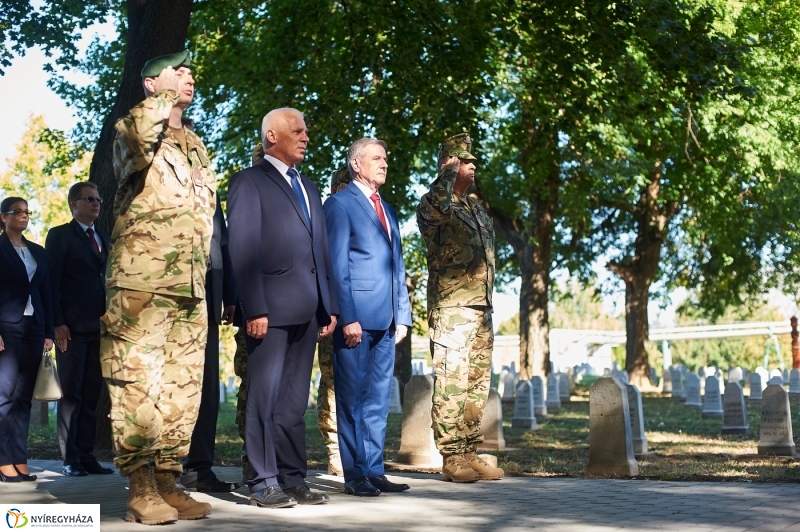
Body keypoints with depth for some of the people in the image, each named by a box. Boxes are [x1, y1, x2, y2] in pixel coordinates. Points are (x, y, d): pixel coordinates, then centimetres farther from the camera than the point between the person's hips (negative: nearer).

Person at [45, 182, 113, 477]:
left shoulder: (103, 239, 19)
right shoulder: (60, 235, 2)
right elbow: (52, 281, -5)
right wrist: (58, 323, -13)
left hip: (99, 327, 5)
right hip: (72, 328, -5)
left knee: (91, 395, 6)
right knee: (71, 394, -1)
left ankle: (86, 455, 10)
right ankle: (70, 459, 4)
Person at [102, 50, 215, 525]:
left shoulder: (196, 145, 24)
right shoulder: (133, 125, 3)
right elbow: (137, 147, -24)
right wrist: (160, 103, -9)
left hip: (191, 288, 7)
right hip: (142, 283, -7)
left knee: (183, 387, 5)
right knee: (138, 383, -8)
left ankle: (168, 482, 12)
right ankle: (141, 490, -4)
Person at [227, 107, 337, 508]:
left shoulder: (309, 188, 21)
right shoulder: (250, 181, -1)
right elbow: (243, 249, -10)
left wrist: (328, 305, 12)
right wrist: (254, 309, -17)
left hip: (307, 308, 7)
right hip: (271, 307, -7)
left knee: (294, 401, 10)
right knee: (266, 397, -1)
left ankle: (293, 479, 15)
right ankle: (264, 484, 4)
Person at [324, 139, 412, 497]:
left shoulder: (388, 210, 21)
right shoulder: (340, 204, -2)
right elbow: (337, 266, -10)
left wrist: (402, 315, 11)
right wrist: (347, 317, -17)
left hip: (386, 320, 7)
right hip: (356, 316, -7)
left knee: (378, 399, 9)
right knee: (352, 397, 0)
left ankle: (374, 470, 14)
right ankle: (355, 475, 6)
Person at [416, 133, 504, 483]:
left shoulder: (477, 208, 19)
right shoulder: (432, 204, -5)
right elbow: (437, 206, -32)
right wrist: (449, 171, -20)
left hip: (482, 309, 8)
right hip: (451, 308, -8)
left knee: (477, 384, 9)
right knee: (451, 384, -7)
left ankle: (469, 454, 15)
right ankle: (451, 459, -3)